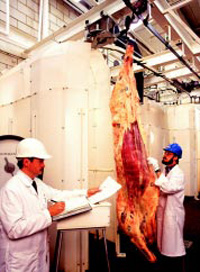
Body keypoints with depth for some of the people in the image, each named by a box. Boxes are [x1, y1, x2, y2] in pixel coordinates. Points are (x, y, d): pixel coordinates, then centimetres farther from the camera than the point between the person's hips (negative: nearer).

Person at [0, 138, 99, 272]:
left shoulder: (37, 183, 1)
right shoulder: (11, 189, -25)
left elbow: (58, 194, 10)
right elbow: (14, 229, -29)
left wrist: (86, 193, 4)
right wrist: (48, 213, -28)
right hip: (20, 261, -7)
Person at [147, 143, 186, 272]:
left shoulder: (178, 173, -17)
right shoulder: (165, 171, 10)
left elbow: (167, 187, -32)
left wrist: (157, 169, -31)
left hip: (173, 214, -8)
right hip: (162, 212, 8)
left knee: (174, 245, 5)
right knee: (164, 243, 20)